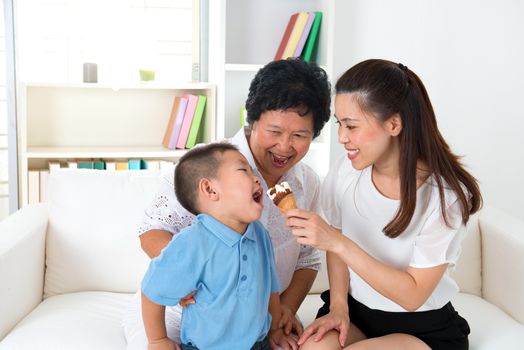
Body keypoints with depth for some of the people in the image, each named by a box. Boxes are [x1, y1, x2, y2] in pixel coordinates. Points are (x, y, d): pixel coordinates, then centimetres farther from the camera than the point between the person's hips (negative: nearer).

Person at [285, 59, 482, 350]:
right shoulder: (345, 171, -10)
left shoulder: (445, 195, -20)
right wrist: (339, 306, -8)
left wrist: (338, 243, -29)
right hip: (355, 312, 3)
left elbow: (413, 295, -20)